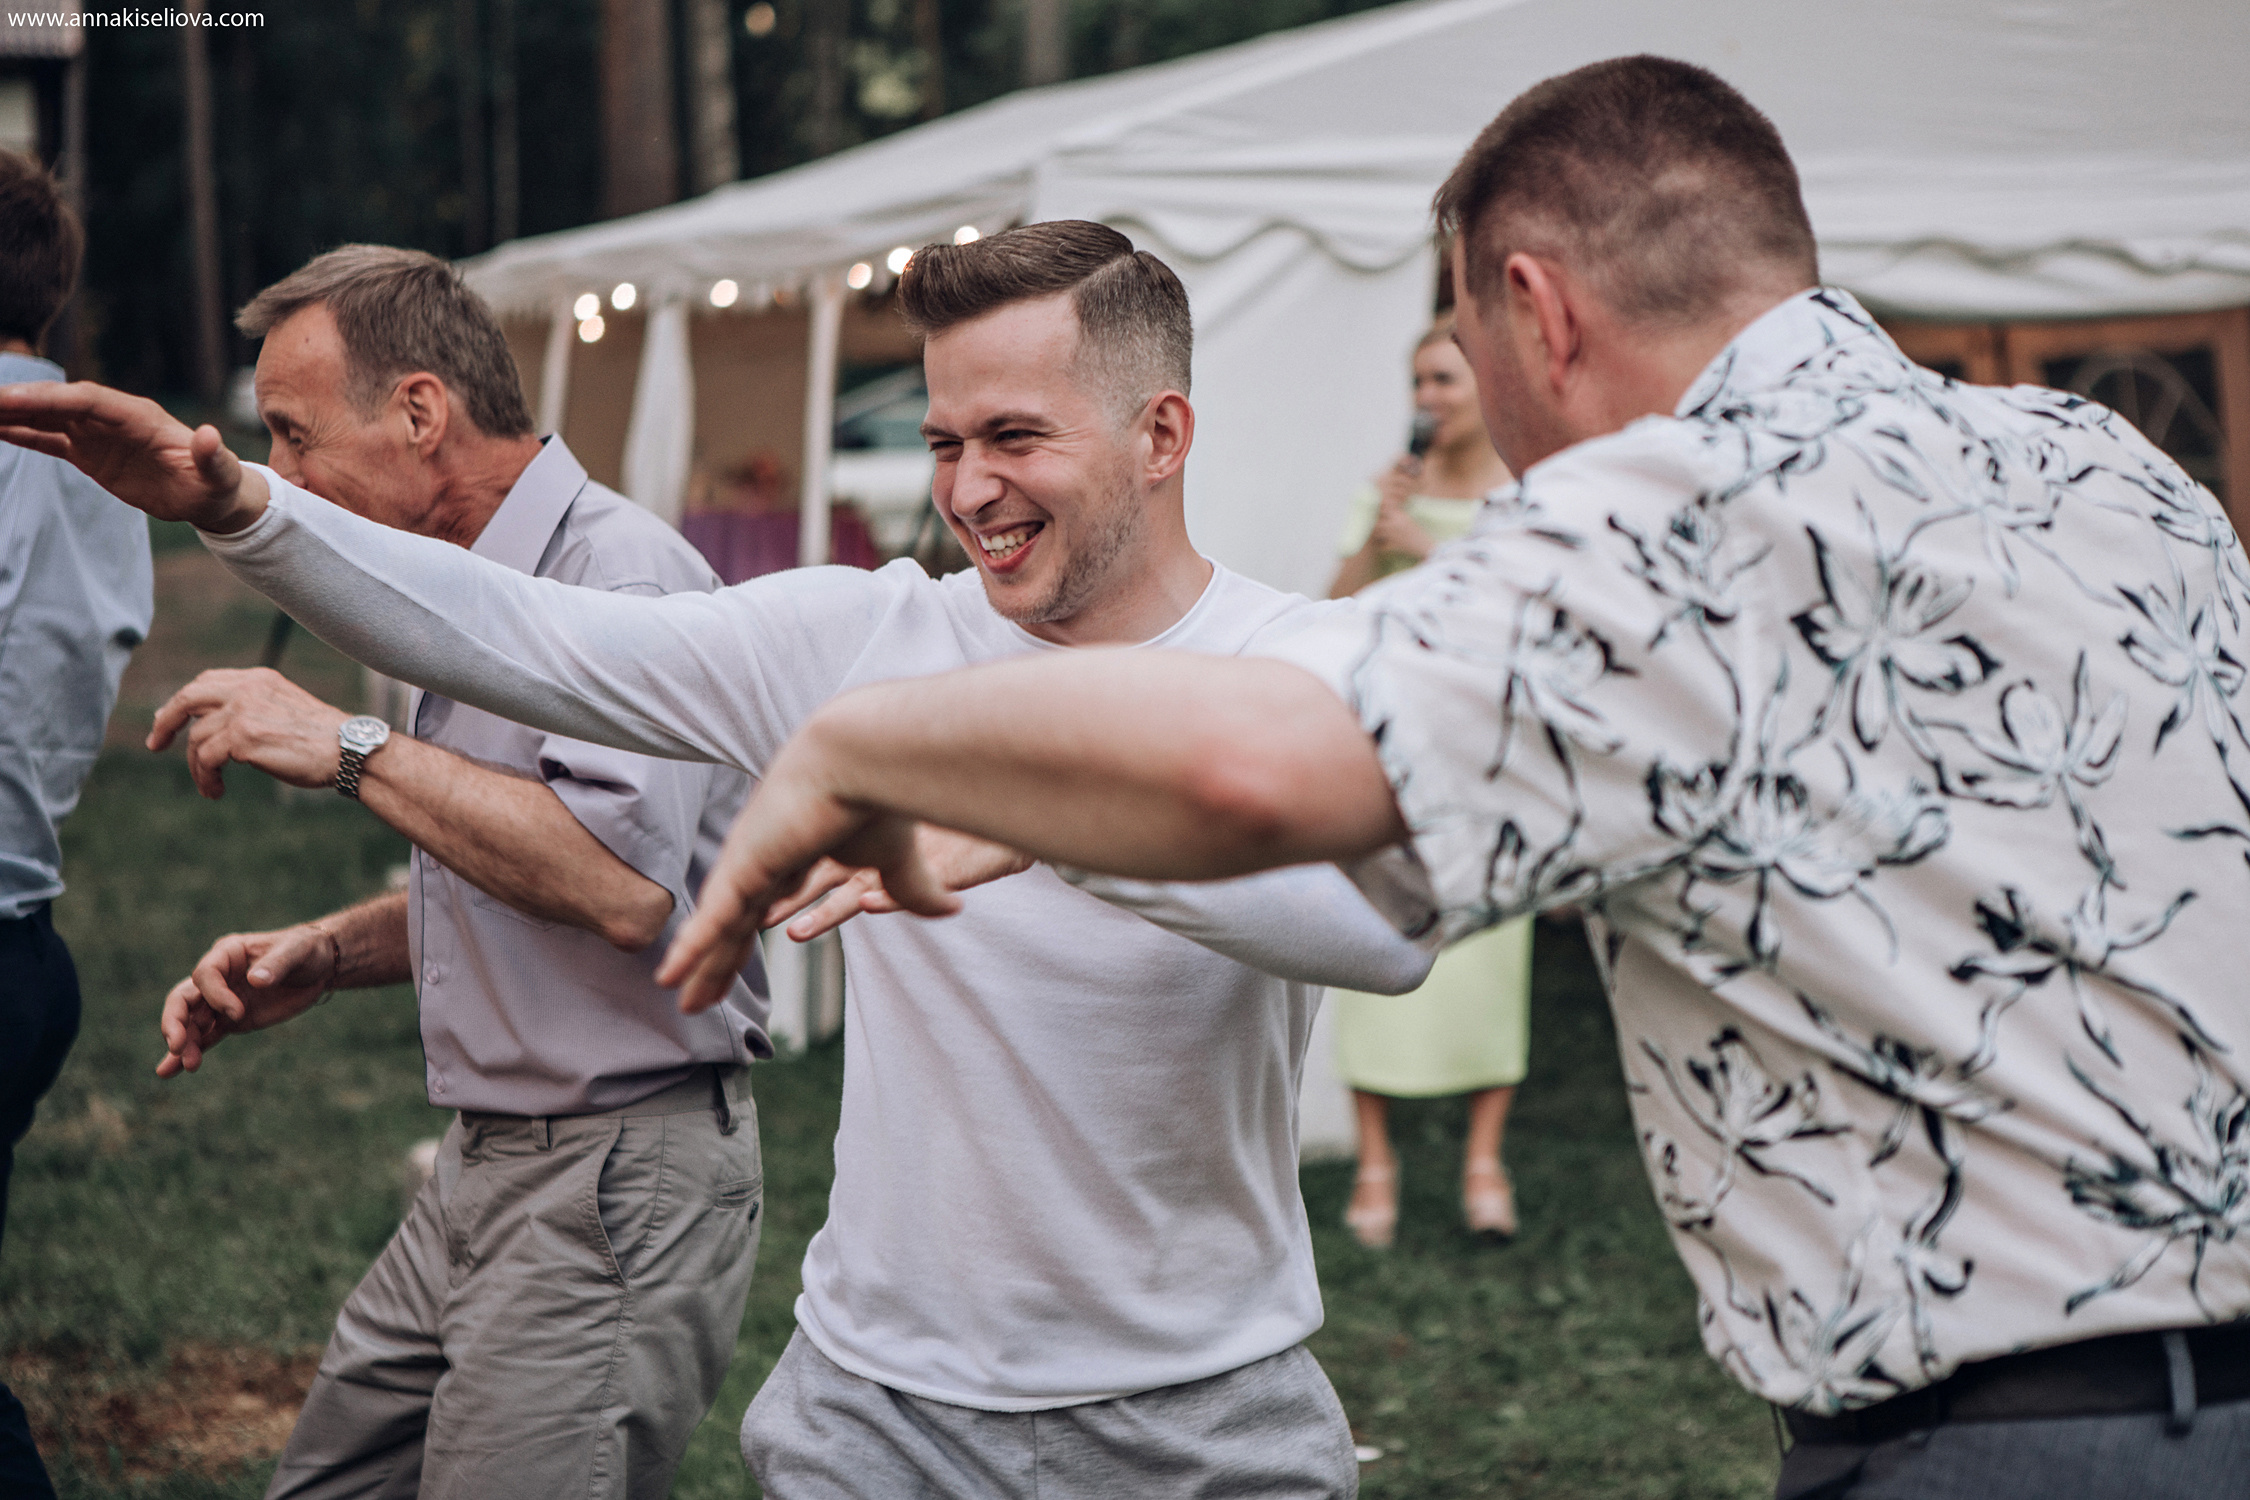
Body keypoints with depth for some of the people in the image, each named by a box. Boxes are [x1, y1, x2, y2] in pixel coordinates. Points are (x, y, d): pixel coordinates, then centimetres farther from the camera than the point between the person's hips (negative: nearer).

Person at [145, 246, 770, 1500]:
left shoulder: (624, 575, -17)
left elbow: (621, 884, -31)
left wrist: (351, 748, -23)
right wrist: (328, 955, 10)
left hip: (621, 1182, -10)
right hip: (486, 1168, 10)